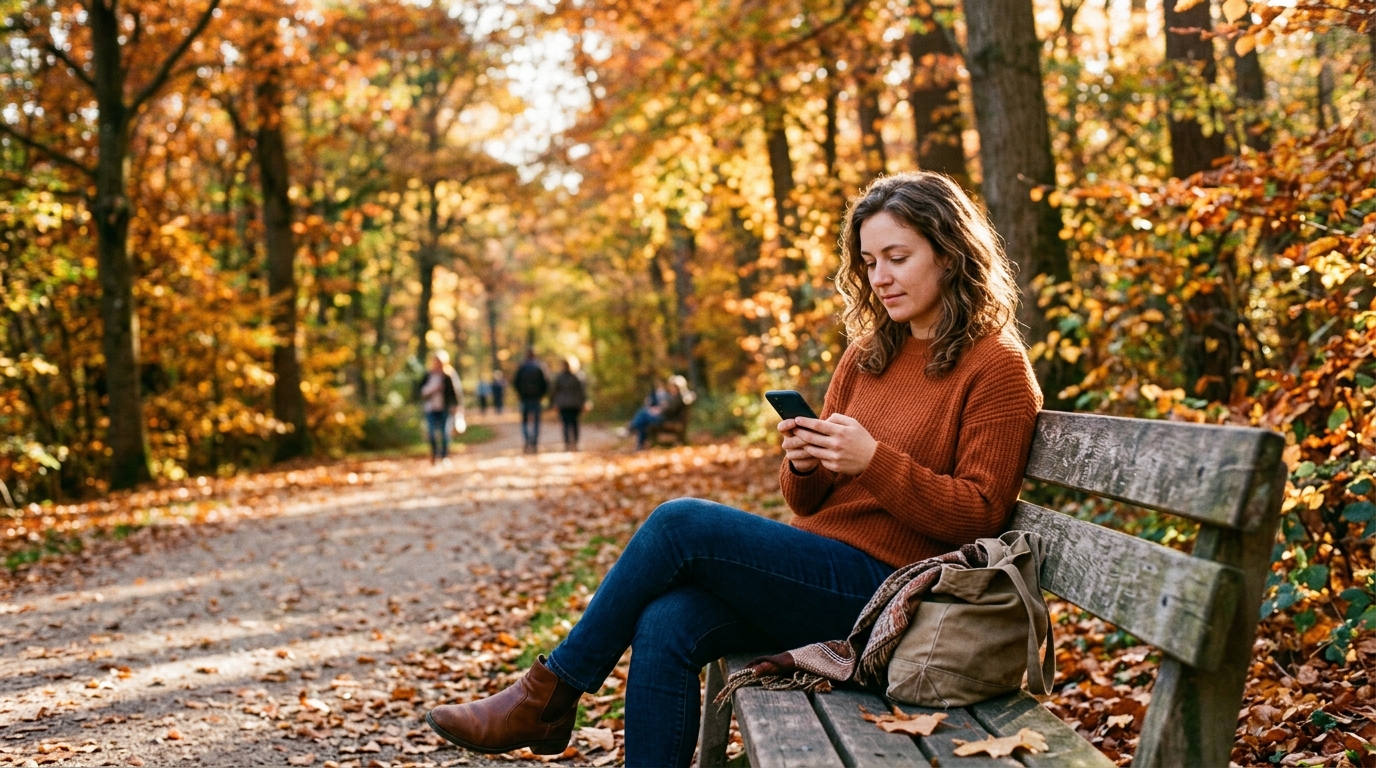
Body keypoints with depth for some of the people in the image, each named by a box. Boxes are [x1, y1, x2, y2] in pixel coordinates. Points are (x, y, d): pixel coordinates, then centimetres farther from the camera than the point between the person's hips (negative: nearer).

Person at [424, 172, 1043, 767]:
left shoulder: (996, 367, -5)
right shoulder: (866, 356, 15)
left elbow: (980, 516, -11)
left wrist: (874, 460, -21)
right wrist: (804, 463, -9)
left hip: (888, 586, -6)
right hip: (822, 572, 7)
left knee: (681, 522, -19)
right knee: (665, 626, -20)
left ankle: (549, 696, -5)